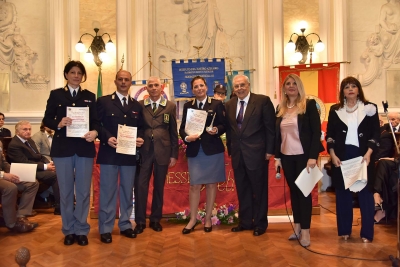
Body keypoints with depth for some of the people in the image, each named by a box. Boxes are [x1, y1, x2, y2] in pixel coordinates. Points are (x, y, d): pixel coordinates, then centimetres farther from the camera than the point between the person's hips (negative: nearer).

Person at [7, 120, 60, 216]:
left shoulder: (30, 141, 17)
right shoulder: (14, 145, -10)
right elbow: (25, 163, -18)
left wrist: (49, 163, -3)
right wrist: (45, 166, -21)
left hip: (40, 167, 8)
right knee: (56, 175, -28)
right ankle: (58, 207, -21)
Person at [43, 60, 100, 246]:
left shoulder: (90, 96, 10)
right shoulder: (56, 94, 7)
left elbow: (96, 121, 3)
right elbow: (47, 119, 3)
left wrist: (95, 132, -17)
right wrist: (58, 124, -18)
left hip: (85, 148, 1)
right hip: (62, 148, 0)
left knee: (83, 191, 5)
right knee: (66, 191, 8)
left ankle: (82, 230, 19)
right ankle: (69, 230, 22)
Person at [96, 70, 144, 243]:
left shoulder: (137, 105, 14)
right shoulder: (103, 101, 2)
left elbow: (140, 127, 12)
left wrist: (140, 138, -8)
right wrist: (107, 138, -19)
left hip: (130, 154, 4)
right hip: (109, 153, -4)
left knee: (127, 191, 12)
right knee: (108, 191, 2)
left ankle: (125, 225, 25)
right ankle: (105, 229, 14)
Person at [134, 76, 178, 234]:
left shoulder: (170, 106, 5)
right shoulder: (139, 105, 5)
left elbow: (173, 132, 5)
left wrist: (174, 154, 2)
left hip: (163, 151, 1)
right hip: (143, 150, 0)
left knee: (159, 186, 10)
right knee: (140, 185, 0)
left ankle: (155, 219, 23)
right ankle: (140, 221, 14)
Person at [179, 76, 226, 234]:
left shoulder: (216, 104, 3)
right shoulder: (188, 106, 10)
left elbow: (224, 125, 0)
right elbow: (182, 128, 6)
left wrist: (216, 130, -20)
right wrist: (186, 138, -14)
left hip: (213, 149, -1)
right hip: (194, 150, 1)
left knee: (211, 184, 7)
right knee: (194, 185, 3)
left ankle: (208, 218, 21)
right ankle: (193, 219, 16)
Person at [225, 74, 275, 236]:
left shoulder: (263, 101, -6)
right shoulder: (229, 105, 9)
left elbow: (270, 127, -7)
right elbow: (228, 129, 13)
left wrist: (269, 150, -10)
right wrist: (230, 149, 9)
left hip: (256, 152, -5)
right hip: (237, 153, 5)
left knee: (259, 189, 8)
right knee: (242, 190, 13)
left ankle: (260, 223, 23)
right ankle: (245, 221, 28)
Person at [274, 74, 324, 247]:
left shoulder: (309, 105, -5)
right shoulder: (280, 109, 8)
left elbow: (316, 131, -10)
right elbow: (277, 134, 11)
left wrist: (313, 156, -17)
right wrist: (277, 156, 7)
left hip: (304, 155, -4)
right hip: (287, 156, 4)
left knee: (304, 190, 2)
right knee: (293, 190, 11)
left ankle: (305, 230, 12)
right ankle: (297, 226, 22)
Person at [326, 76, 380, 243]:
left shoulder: (369, 108, 3)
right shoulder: (335, 110, 6)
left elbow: (375, 133, 0)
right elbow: (330, 135, 5)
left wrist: (368, 154, -13)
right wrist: (332, 155, -7)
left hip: (362, 155, -1)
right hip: (341, 156, 1)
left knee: (365, 193, 2)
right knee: (342, 193, 6)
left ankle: (367, 233, 12)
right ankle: (344, 230, 17)